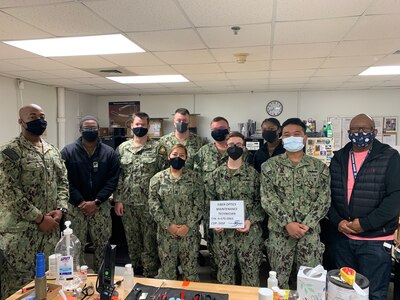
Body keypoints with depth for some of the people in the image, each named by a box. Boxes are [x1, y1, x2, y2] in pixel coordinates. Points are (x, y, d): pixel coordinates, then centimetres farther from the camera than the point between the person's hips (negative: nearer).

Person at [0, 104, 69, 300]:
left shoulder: (53, 151, 10)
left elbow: (63, 182, 12)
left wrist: (60, 209, -4)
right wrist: (39, 218, -16)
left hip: (50, 226, 6)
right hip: (21, 229, -6)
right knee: (18, 280, 6)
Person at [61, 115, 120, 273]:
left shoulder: (109, 152, 1)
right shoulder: (68, 152, -1)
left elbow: (113, 180, -3)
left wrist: (96, 202, -12)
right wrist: (80, 202, -13)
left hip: (101, 207, 1)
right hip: (75, 207, -1)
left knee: (102, 245, 9)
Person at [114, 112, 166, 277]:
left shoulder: (158, 148, -4)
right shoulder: (122, 148, 5)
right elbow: (117, 176, 5)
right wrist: (117, 200, 0)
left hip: (149, 202, -3)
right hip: (127, 202, 3)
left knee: (149, 240, 6)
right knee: (132, 240, 15)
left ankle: (150, 275, 22)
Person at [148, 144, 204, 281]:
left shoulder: (195, 177, 0)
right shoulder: (158, 178, 1)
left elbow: (199, 204, -4)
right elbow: (153, 204, -5)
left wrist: (188, 225, -13)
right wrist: (168, 224, -12)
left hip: (189, 231, 0)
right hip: (166, 231, 1)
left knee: (190, 267, 10)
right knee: (167, 268, 12)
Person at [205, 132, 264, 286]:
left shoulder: (253, 173, -2)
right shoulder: (216, 174, 3)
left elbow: (260, 201, 0)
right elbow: (209, 202, 7)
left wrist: (250, 221, -14)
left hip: (249, 232, -1)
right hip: (223, 232, 2)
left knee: (251, 273, 9)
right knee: (224, 273, 14)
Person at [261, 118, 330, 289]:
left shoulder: (319, 167, 4)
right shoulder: (270, 166, 0)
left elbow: (324, 199, -2)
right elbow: (267, 198, -7)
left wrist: (307, 224, -13)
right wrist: (287, 223, -16)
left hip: (310, 232, 1)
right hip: (279, 232, 0)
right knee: (279, 280, 10)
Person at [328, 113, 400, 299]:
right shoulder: (339, 158, 6)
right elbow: (328, 194, 7)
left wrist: (365, 223, -17)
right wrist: (337, 221, -7)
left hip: (375, 240, -3)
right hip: (342, 238, 4)